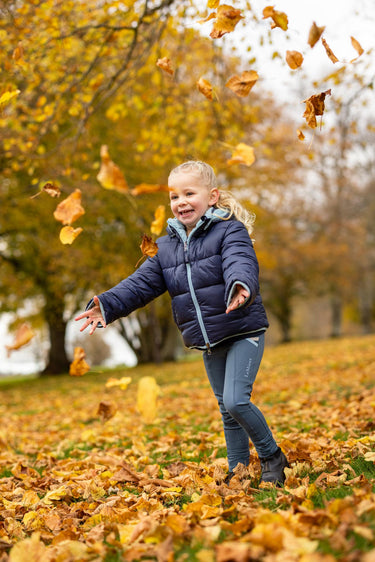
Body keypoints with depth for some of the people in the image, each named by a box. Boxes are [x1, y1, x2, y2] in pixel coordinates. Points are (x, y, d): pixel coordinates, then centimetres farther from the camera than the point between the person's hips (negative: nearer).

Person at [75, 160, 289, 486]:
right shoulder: (166, 246, 7)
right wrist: (108, 305, -13)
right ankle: (238, 471, 27)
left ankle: (272, 456, 7)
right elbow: (142, 282, 3)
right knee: (226, 410, 14)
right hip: (209, 342, 6)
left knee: (236, 401, -15)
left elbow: (240, 263, -29)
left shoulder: (230, 231, -10)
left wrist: (240, 287, -53)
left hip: (244, 332, -6)